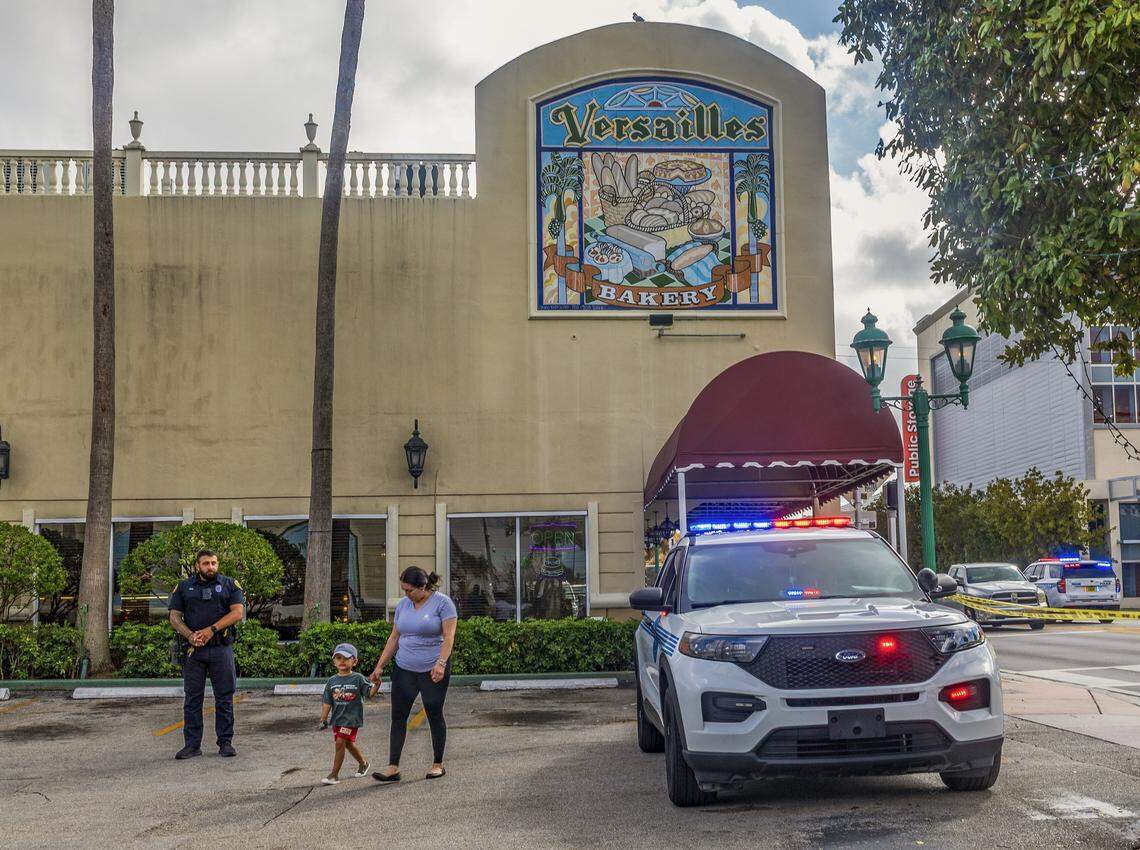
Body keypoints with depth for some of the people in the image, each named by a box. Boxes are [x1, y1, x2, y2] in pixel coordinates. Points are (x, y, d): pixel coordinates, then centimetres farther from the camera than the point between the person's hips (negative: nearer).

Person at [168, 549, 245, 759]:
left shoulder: (229, 585, 8)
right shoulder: (184, 587, 12)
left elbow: (238, 612, -4)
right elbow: (174, 617, 6)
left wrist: (211, 630, -13)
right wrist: (190, 635, -12)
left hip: (221, 649, -1)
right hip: (193, 649, 1)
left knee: (224, 698, 2)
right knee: (192, 698, 4)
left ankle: (225, 742, 9)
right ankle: (192, 744, 10)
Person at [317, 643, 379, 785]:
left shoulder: (358, 679, -5)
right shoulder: (332, 682, 5)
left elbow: (370, 693, -10)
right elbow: (327, 703, 7)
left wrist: (377, 684, -28)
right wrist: (323, 720, 3)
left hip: (351, 717, -5)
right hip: (337, 718, 5)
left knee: (340, 743, -11)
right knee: (348, 744, 14)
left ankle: (334, 774, -2)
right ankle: (363, 763, 38)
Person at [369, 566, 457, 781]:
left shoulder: (442, 603, -8)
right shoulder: (403, 604, 8)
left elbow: (449, 637, -14)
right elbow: (394, 638, 12)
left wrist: (441, 663, -26)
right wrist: (379, 667, 8)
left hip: (433, 670, -5)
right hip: (404, 669, 5)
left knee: (435, 716, 5)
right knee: (398, 716, -1)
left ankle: (438, 764, 18)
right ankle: (393, 767, 1)